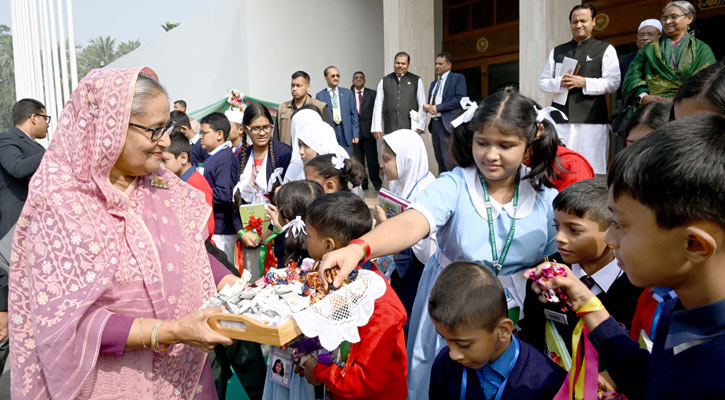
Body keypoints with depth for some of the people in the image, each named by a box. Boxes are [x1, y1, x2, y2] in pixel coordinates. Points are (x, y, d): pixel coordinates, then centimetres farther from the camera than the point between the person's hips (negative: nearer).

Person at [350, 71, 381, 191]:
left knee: (372, 158, 0)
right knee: (358, 159, 6)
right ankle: (362, 183, 15)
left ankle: (376, 182, 11)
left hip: (368, 130, -1)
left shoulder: (372, 93, 7)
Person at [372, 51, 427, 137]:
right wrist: (376, 128, 3)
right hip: (390, 131, 1)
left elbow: (422, 105, 6)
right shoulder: (384, 81, 12)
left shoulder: (416, 81, 9)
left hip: (410, 129, -1)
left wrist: (420, 126, -4)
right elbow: (378, 106, 10)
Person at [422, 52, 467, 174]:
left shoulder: (458, 78, 2)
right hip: (435, 123, 7)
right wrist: (427, 106, 0)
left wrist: (438, 108, -13)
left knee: (449, 160, -12)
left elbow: (460, 99, -10)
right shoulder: (434, 83, 24)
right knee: (440, 160, 9)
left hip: (448, 123, -7)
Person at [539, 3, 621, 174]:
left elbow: (613, 83, 0)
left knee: (591, 168, -6)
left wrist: (584, 82, -13)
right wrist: (559, 83, -7)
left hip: (591, 118, -3)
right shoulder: (557, 51, 19)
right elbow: (543, 82, 14)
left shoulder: (606, 50, 9)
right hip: (560, 118, 3)